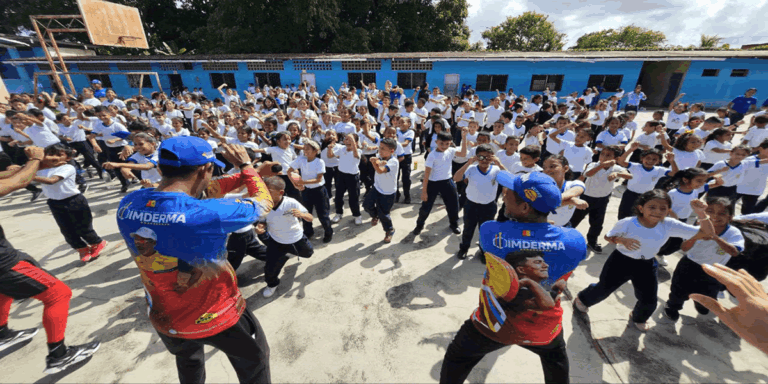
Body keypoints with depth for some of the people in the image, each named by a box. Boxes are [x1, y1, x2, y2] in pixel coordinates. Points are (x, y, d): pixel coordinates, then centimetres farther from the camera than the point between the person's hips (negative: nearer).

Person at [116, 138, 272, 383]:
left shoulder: (127, 205, -17)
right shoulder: (209, 213, -37)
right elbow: (264, 202, -18)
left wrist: (247, 176, -1)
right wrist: (246, 166, -4)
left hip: (165, 320, 6)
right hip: (217, 318, -5)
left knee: (188, 362, 39)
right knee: (253, 361, 26)